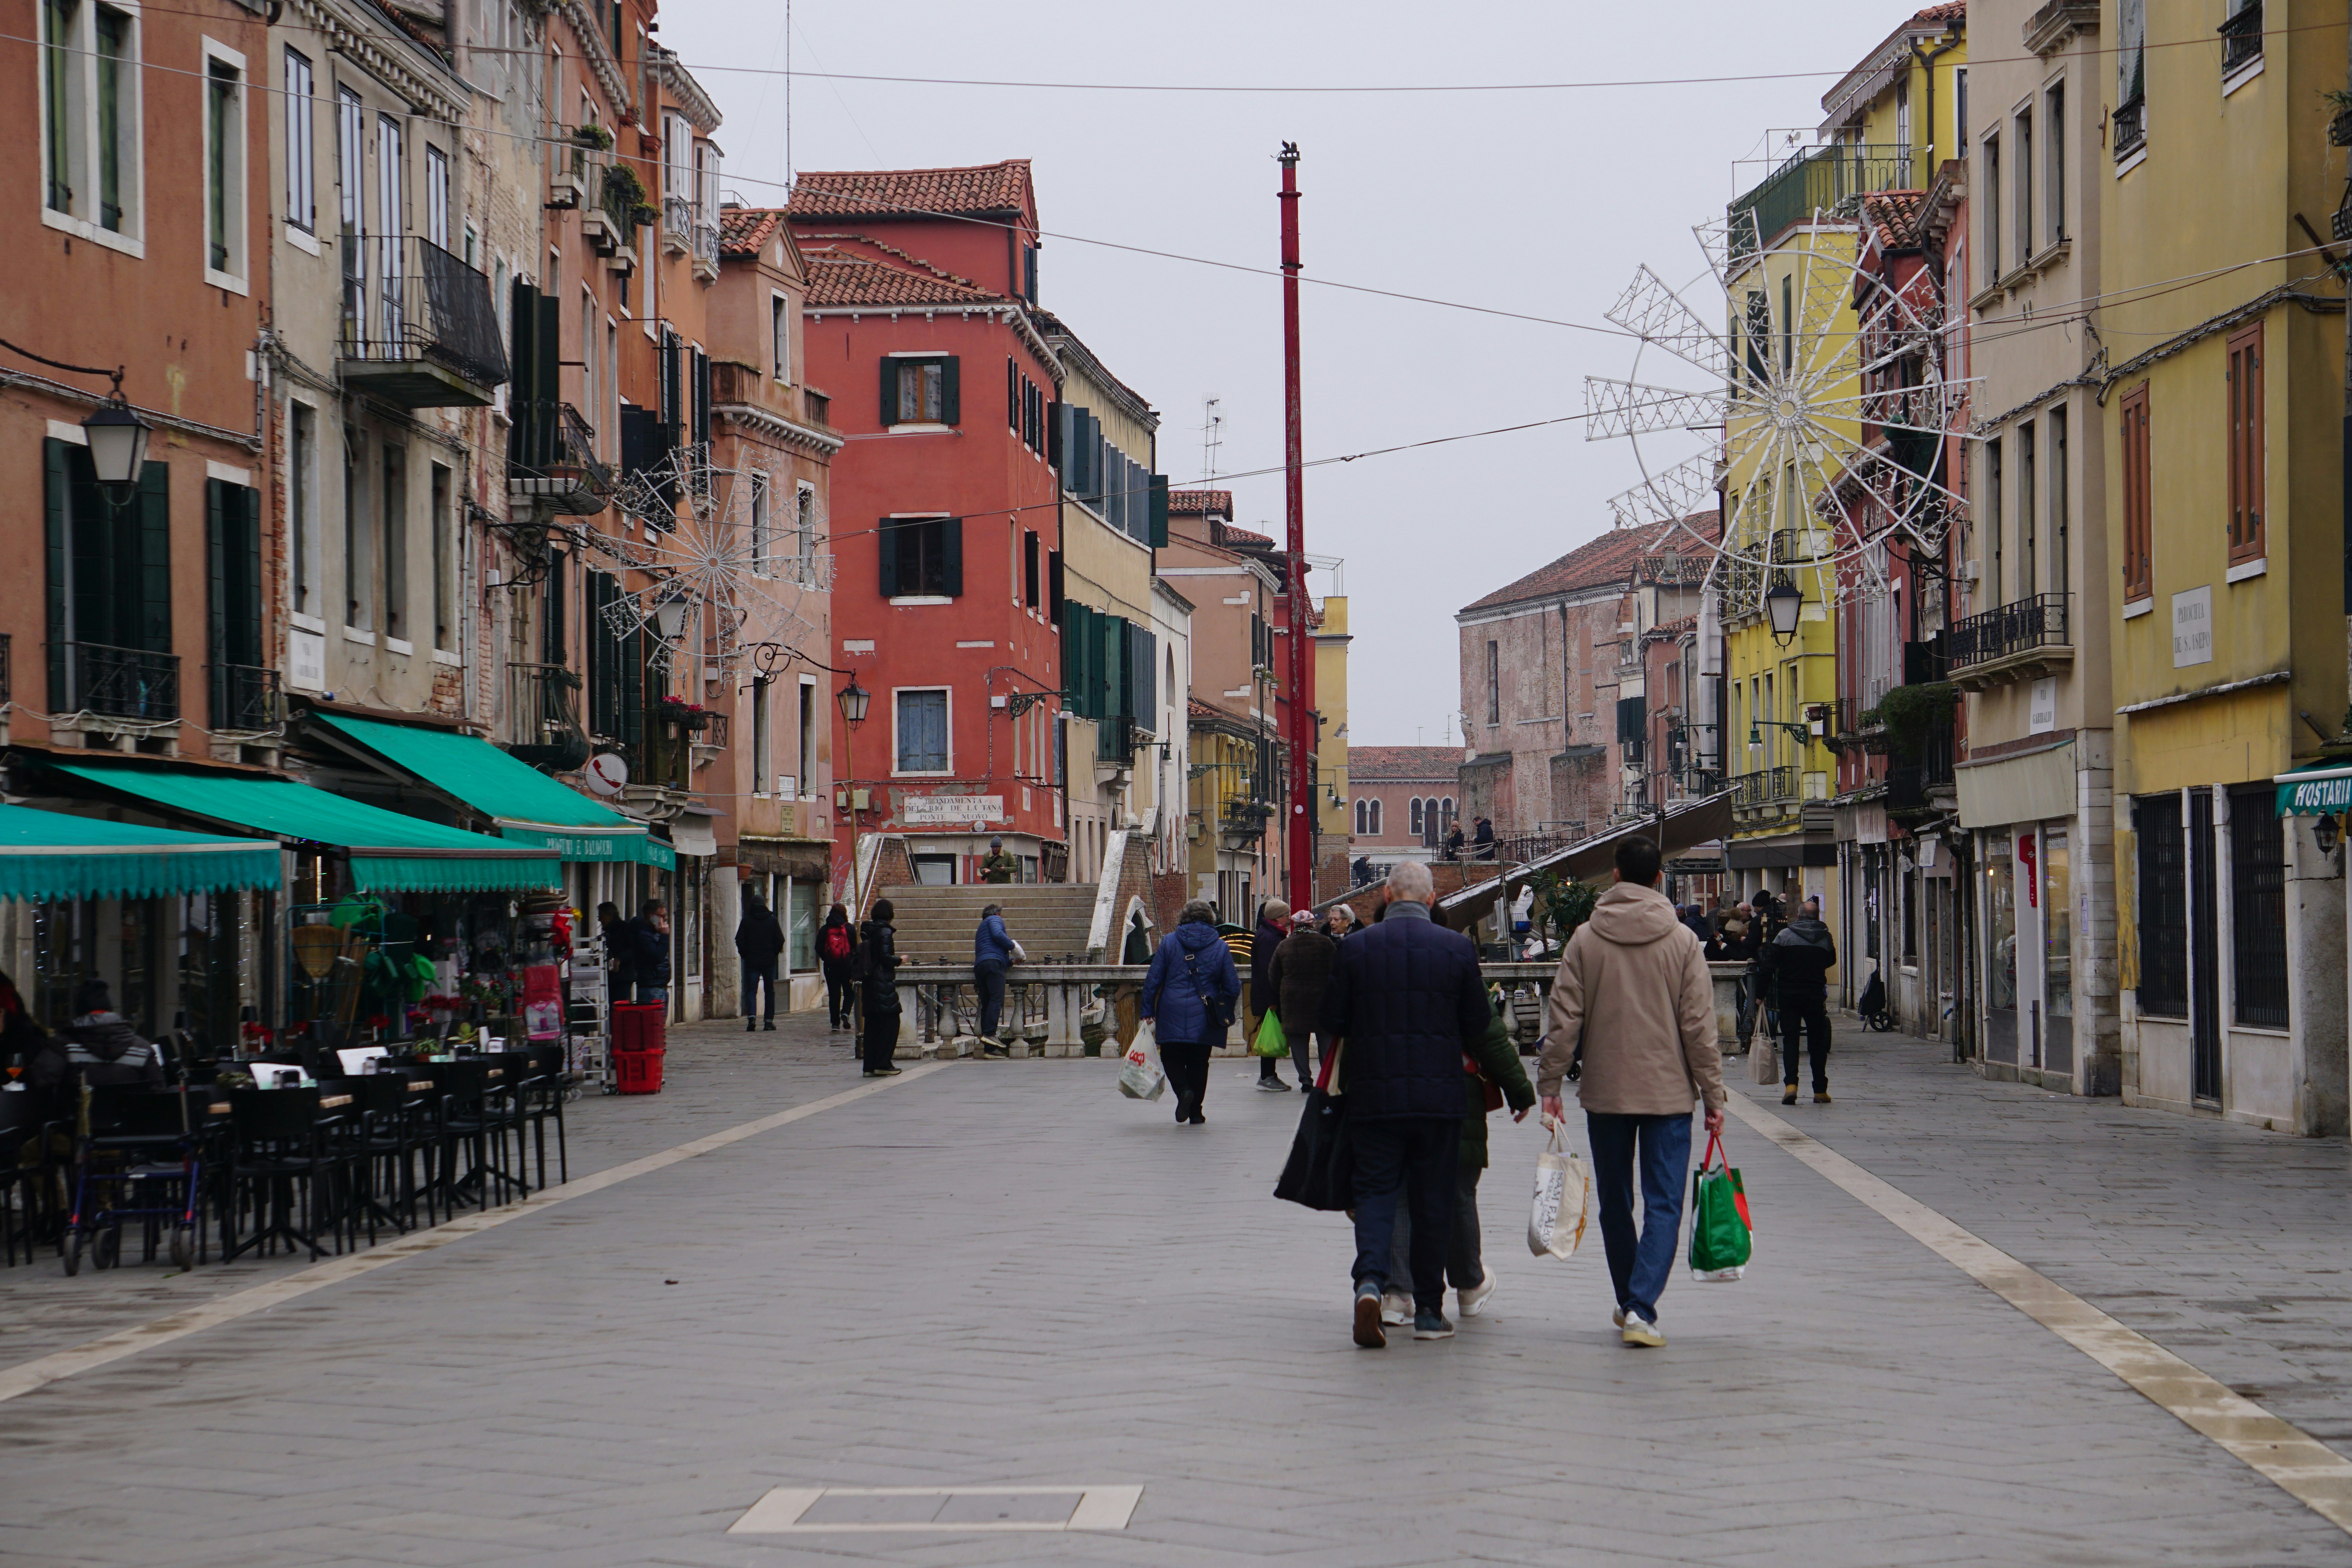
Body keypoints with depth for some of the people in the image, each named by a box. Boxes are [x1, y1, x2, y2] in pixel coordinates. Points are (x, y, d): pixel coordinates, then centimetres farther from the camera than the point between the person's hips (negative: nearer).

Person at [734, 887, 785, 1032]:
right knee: (770, 991, 11)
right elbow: (780, 940, 0)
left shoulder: (746, 921, -2)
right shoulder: (772, 920, 0)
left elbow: (740, 941, -3)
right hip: (769, 961, 1)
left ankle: (751, 1016, -24)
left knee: (751, 990, -2)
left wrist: (745, 955, 11)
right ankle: (769, 1021, 10)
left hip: (752, 961, -1)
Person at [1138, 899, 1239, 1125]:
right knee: (1199, 1062, 12)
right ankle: (1195, 1112, 11)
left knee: (1171, 1058, 11)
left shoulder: (1169, 942, -1)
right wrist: (1225, 1014, 17)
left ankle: (1183, 1090, -16)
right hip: (1204, 1018, 1)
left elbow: (1153, 979, -2)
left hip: (1172, 1015, -1)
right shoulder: (1220, 947, 1)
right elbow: (1233, 987, 2)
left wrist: (1147, 1011, 4)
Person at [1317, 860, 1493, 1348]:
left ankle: (1371, 1281, -20)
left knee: (1375, 1190, 5)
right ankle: (1429, 1311, 12)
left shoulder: (1356, 948, -4)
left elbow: (1331, 1021, 0)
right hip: (1440, 1096, 0)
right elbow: (1479, 1024, 3)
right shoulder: (1457, 948, -3)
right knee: (1434, 1198, 9)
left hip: (1373, 1093, 0)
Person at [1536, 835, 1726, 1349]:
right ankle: (1641, 1308, -17)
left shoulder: (1586, 940, -2)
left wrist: (1549, 1085, 4)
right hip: (1668, 1094, -1)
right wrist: (1713, 1095, 1)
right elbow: (1699, 1026, -4)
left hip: (1604, 1094, 2)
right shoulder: (1682, 941, -4)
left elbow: (1564, 1020, -3)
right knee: (1663, 1204, -2)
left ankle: (1629, 1303, 26)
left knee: (1615, 1204, 15)